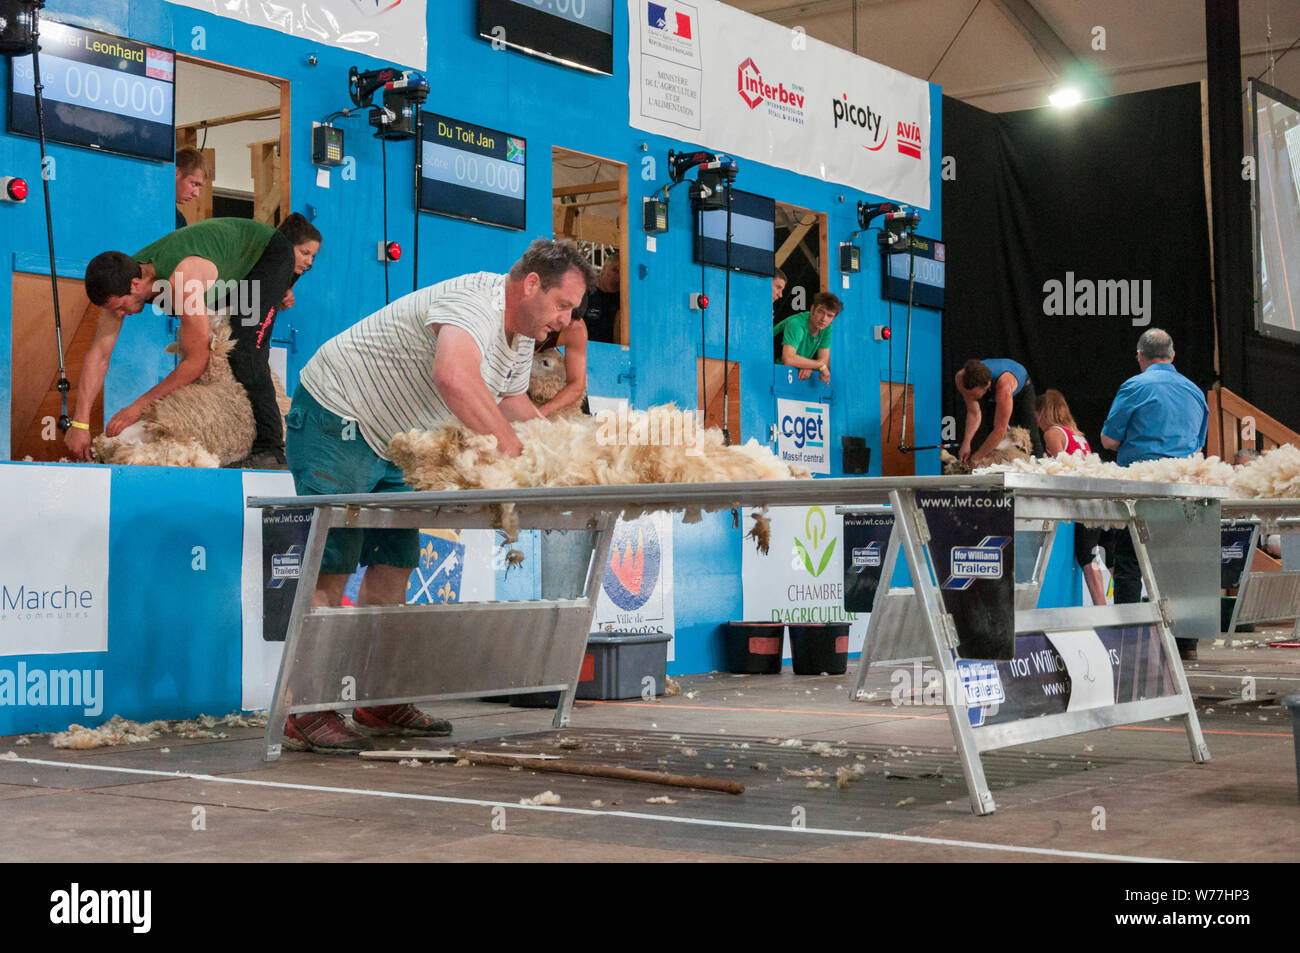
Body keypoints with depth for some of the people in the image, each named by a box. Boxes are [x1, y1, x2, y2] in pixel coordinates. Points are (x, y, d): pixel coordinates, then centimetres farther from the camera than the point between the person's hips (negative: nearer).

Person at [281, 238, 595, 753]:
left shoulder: (522, 332, 6)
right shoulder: (475, 303, -27)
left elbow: (513, 404, 18)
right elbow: (455, 379, -47)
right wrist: (509, 446, -41)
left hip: (387, 442, 10)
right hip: (335, 418, -10)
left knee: (393, 562, 7)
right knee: (331, 566, -13)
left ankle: (379, 703, 13)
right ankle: (309, 713, -12)